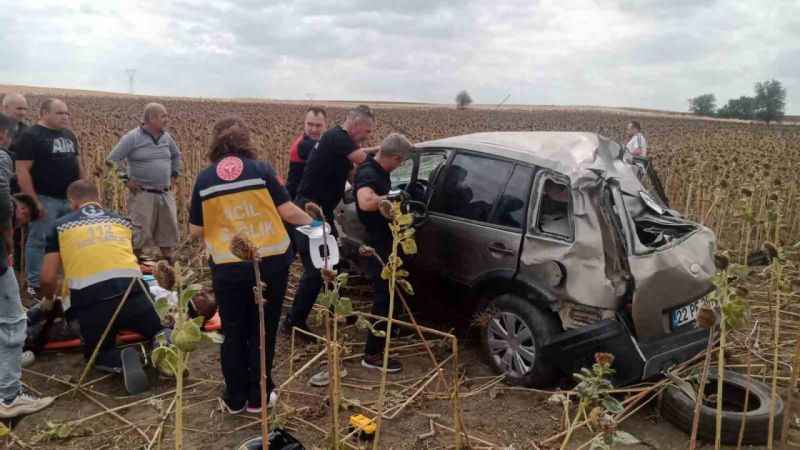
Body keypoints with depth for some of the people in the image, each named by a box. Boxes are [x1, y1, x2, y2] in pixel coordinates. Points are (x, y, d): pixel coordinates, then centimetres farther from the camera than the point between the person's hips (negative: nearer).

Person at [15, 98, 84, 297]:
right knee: (40, 242, 0)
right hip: (45, 199, -7)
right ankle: (35, 285, 10)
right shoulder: (30, 136, -9)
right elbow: (22, 171, -14)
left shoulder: (69, 135, 13)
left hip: (71, 199, 7)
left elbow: (77, 164, 20)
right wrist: (34, 201, -18)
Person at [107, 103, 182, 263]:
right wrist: (126, 179, -10)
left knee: (169, 230, 10)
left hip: (165, 194, 6)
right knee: (140, 232, -4)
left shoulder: (166, 137, 8)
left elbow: (177, 155, 27)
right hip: (142, 194, -6)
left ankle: (168, 265, 23)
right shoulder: (132, 137, -9)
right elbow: (112, 159, -7)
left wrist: (174, 175, 18)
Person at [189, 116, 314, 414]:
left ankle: (235, 399, 26)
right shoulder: (261, 170, -4)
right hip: (271, 262, -1)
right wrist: (311, 222, 13)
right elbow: (288, 211, -6)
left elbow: (195, 231, 5)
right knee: (263, 330, 14)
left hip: (229, 268, 1)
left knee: (234, 333, 16)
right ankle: (257, 396, 24)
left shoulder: (204, 179, 0)